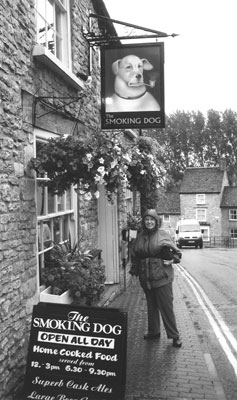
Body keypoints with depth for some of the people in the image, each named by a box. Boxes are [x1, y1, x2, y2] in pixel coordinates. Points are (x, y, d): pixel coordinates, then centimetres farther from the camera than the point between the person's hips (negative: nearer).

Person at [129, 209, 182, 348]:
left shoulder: (163, 235, -3)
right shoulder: (140, 236, 8)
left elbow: (176, 252, 3)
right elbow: (135, 255, 17)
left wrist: (172, 260, -14)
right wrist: (135, 270, 11)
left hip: (162, 276, -4)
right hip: (146, 277, 5)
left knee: (166, 306, -2)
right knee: (151, 305, 15)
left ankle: (174, 335, 9)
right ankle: (154, 331, 30)